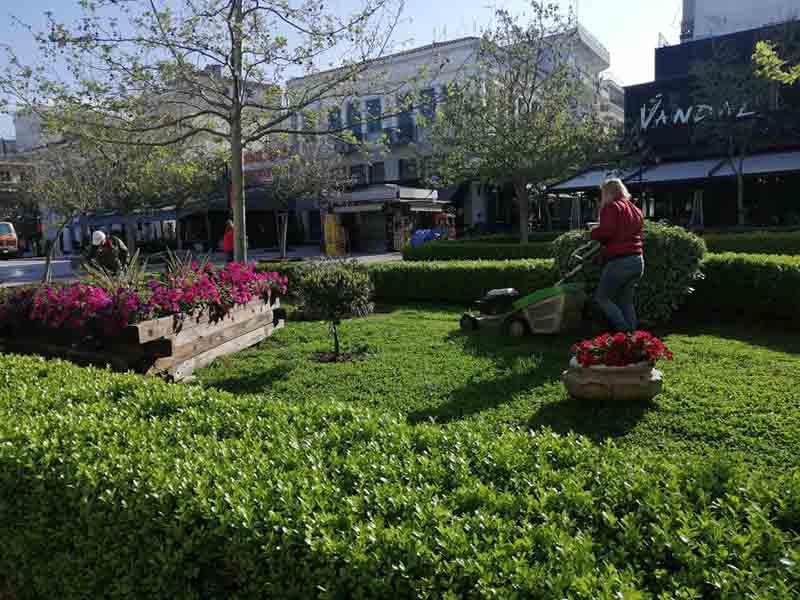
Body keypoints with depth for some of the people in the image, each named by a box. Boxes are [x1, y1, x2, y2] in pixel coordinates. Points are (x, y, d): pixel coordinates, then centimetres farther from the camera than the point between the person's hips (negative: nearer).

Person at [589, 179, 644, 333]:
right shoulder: (635, 209, 20)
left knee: (602, 297, 3)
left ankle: (625, 330, -6)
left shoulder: (611, 207, -4)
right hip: (638, 260, 8)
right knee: (626, 300, 15)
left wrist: (593, 234, -1)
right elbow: (636, 232, 21)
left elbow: (607, 229, -19)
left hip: (619, 261, -8)